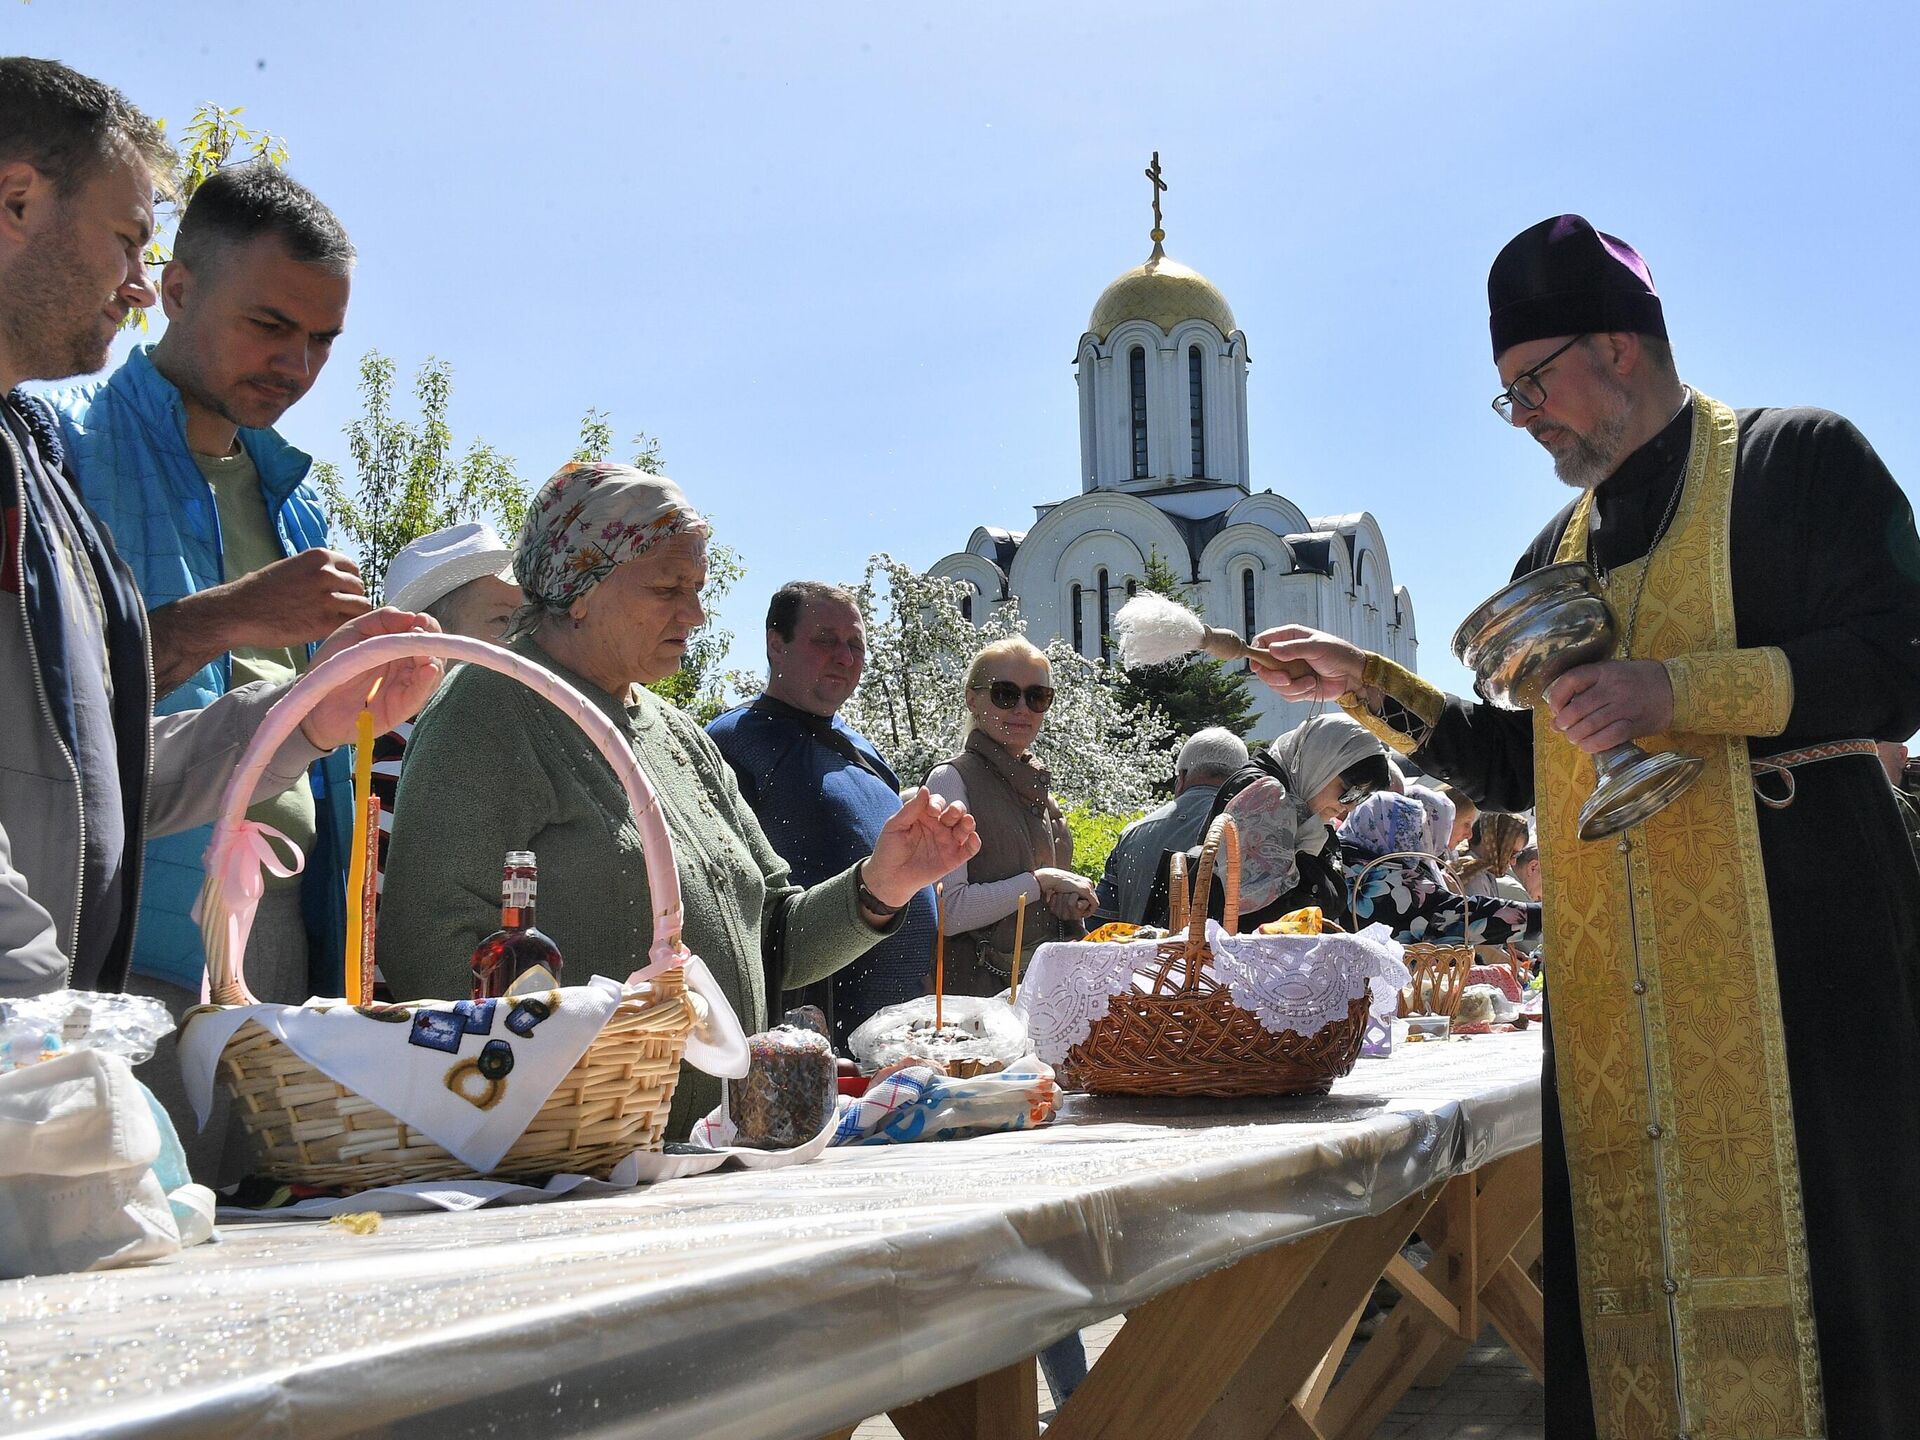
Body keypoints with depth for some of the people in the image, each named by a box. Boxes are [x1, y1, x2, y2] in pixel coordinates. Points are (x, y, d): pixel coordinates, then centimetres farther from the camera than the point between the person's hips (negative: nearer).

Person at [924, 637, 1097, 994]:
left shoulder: (1038, 787, 14)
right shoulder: (952, 779, -9)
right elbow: (947, 912, -18)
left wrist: (1073, 903, 2)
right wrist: (1042, 880, -13)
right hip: (977, 988, -6)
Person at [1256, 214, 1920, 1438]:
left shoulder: (1796, 462, 2)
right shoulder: (1558, 555, 20)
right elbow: (1515, 770, 22)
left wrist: (1676, 690, -17)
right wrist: (1365, 684, 13)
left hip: (1791, 944, -6)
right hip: (1607, 976, 6)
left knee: (1801, 1236, -5)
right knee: (1625, 1267, 5)